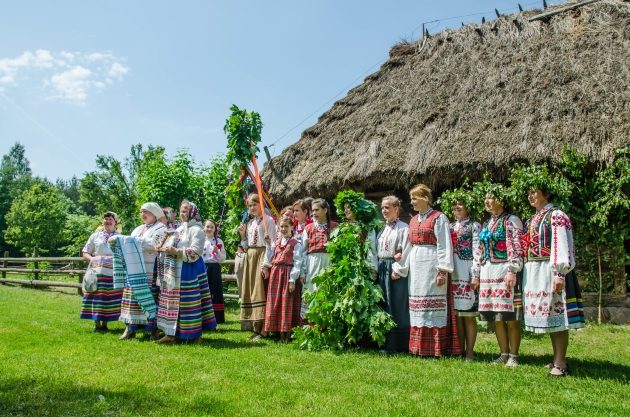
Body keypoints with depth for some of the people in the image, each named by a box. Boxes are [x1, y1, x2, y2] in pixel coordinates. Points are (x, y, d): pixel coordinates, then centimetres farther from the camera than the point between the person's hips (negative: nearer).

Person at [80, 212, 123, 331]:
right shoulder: (95, 236, 12)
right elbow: (85, 253, 11)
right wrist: (92, 259, -8)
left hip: (114, 273, 0)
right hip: (97, 272, 0)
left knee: (110, 298, 0)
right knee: (97, 298, -2)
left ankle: (104, 324, 11)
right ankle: (96, 324, 7)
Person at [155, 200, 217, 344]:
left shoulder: (197, 230, -5)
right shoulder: (179, 229, 19)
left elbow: (195, 252, -15)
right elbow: (171, 246, 24)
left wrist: (176, 252, -21)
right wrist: (164, 249, 3)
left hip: (189, 272, -8)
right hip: (174, 271, 8)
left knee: (187, 302, -4)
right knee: (173, 302, 6)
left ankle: (195, 334, 6)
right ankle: (172, 333, 13)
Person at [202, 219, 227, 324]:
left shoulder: (219, 241, 6)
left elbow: (223, 258, 3)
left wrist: (217, 251, -13)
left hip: (215, 268, 0)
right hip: (203, 267, 0)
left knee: (216, 291, 1)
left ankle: (217, 317, 8)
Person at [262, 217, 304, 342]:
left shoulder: (295, 244, -5)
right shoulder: (275, 243, 14)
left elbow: (297, 263, -10)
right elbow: (269, 259, 16)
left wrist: (292, 280, -15)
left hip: (288, 274, -6)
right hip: (275, 274, 6)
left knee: (287, 303, -1)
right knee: (275, 302, 7)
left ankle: (288, 334, 9)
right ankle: (281, 334, 17)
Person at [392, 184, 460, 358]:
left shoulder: (438, 218, -5)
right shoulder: (413, 220, 16)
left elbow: (444, 246, -10)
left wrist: (443, 271, -17)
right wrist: (399, 269, 19)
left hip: (431, 265, -7)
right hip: (416, 267, 7)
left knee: (433, 304, -4)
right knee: (418, 307, 8)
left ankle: (437, 348, 4)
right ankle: (420, 347, 16)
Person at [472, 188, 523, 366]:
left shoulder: (511, 221, -2)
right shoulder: (487, 224, 19)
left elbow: (516, 248, -12)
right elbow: (478, 251, 19)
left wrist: (512, 271, -21)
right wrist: (476, 275, 15)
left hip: (504, 271, -7)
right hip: (487, 273, 7)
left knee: (510, 317, -3)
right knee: (496, 317, 8)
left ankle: (513, 355, 7)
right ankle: (504, 354, 17)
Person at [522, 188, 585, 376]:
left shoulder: (556, 216, -6)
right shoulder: (532, 220, 19)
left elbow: (562, 246, -14)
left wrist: (560, 274, -21)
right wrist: (526, 275, 17)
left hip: (550, 271, -8)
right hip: (534, 273, 8)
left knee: (556, 315, -5)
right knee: (549, 316, 12)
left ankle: (561, 363, 0)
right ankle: (557, 359, 20)